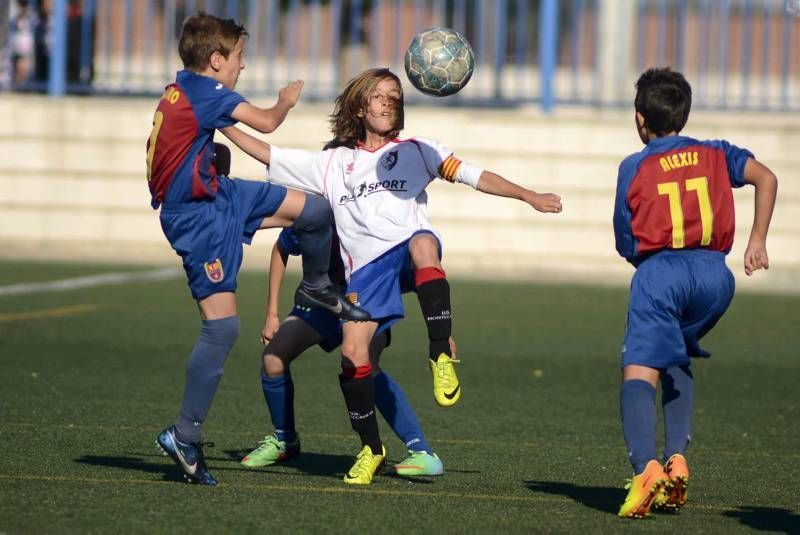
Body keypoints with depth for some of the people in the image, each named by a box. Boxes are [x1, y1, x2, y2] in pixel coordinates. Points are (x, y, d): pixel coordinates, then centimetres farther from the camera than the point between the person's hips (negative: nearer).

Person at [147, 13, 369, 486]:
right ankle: (185, 437, -9)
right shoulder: (205, 91, -18)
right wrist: (286, 102, 1)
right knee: (222, 326, -13)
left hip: (218, 195, 9)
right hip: (196, 219, -9)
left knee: (315, 210, 9)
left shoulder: (181, 92, 10)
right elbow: (266, 123, -19)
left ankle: (316, 287, 39)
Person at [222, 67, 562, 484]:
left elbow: (474, 176, 12)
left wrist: (529, 196, 2)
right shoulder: (333, 162, 24)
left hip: (410, 249, -2)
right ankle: (370, 448, 4)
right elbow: (267, 154, 25)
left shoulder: (416, 151, 20)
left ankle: (441, 355, -38)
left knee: (423, 243, -40)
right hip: (366, 268, 2)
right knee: (352, 354, -14)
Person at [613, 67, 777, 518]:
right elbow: (766, 177, 3)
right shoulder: (715, 155, 17)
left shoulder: (634, 168, 10)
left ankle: (646, 465, -36)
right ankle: (677, 459, 9)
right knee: (677, 360, 26)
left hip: (659, 272, -4)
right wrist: (758, 242, 7)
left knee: (640, 372, -11)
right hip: (714, 273, 4)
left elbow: (626, 244, 9)